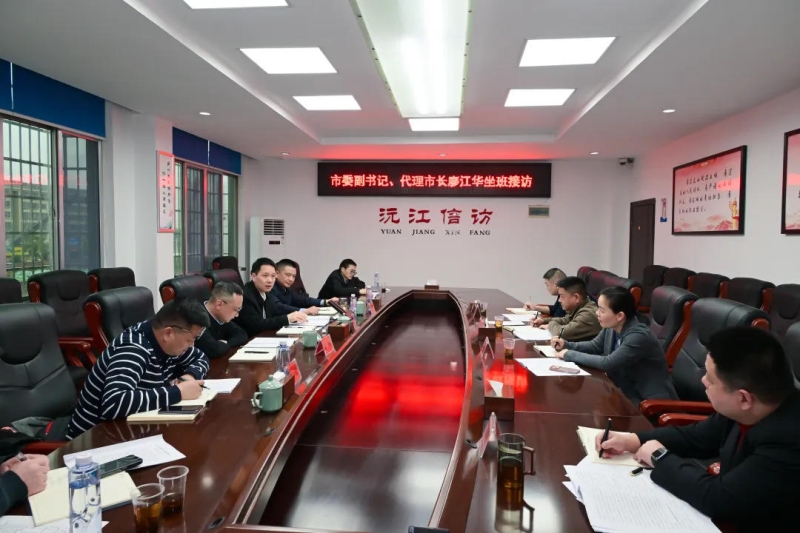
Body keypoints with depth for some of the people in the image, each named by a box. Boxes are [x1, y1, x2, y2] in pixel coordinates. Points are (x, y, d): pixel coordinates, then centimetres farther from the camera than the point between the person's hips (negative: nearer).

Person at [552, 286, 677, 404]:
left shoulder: (638, 336, -28)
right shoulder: (611, 327, -4)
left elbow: (607, 363, -30)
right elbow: (594, 346, 13)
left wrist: (570, 355, -22)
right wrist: (566, 345, -4)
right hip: (627, 391, 7)